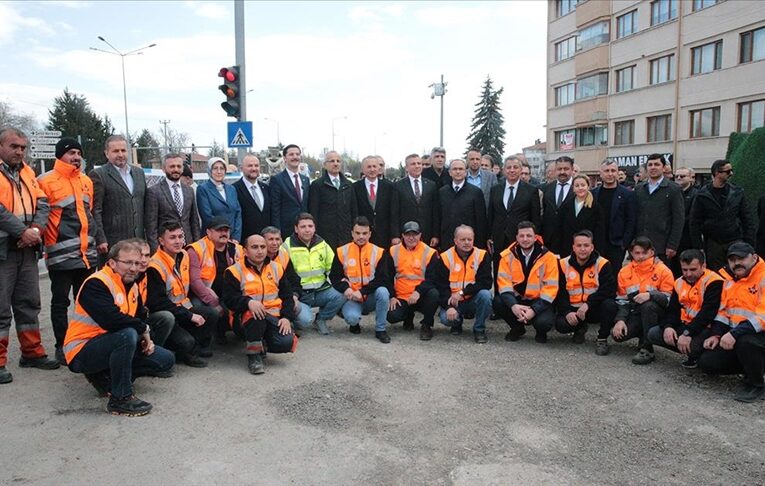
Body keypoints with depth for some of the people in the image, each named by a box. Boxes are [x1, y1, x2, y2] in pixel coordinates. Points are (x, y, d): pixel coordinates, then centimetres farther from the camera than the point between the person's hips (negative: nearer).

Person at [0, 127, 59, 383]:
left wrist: (36, 229, -8)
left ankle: (32, 352, 24)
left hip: (27, 248, 6)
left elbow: (42, 203, 8)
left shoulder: (27, 172, 16)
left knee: (29, 303, 13)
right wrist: (22, 231, -18)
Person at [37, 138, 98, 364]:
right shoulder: (45, 182, -6)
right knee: (60, 302, 4)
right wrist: (43, 240, -7)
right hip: (61, 254, -6)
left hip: (87, 253, 6)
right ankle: (62, 347, 13)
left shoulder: (86, 181, 13)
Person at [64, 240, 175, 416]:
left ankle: (106, 377, 6)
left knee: (166, 360, 0)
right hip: (82, 352, -8)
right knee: (127, 334, -37)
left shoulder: (132, 286, 8)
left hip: (112, 345, 9)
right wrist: (143, 329, -19)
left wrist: (146, 338, -4)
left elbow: (140, 316, 16)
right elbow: (110, 320, -33)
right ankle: (120, 399, -24)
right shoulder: (96, 283, -20)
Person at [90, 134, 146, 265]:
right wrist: (100, 240, -13)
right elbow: (95, 211, -8)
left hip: (138, 241, 5)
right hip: (111, 244, -5)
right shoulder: (98, 175, -3)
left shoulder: (139, 172, 15)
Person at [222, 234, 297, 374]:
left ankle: (261, 345, 13)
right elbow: (229, 298, -9)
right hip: (247, 317, -3)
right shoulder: (235, 271, -1)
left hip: (273, 317, 4)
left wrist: (286, 317, -4)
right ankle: (254, 354, -16)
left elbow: (287, 296, 12)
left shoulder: (276, 268, 11)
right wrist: (248, 302, -28)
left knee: (286, 342, -22)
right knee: (255, 313, -39)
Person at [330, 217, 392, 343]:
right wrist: (345, 288, -19)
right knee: (352, 317, -32)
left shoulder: (379, 252, -3)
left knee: (383, 291, -32)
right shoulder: (342, 252, 0)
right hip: (351, 298, -1)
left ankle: (380, 330, -12)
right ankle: (354, 323, 10)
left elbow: (382, 279, -9)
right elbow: (334, 276, 2)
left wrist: (362, 292, -22)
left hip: (371, 298, 1)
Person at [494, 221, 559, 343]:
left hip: (539, 301, -2)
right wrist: (513, 305, -29)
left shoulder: (548, 257, -10)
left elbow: (550, 288, -13)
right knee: (498, 302, -27)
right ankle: (517, 327, 5)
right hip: (516, 299, 3)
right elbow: (504, 282, -11)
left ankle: (541, 332, 11)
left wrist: (534, 310, -25)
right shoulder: (507, 255, -5)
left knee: (544, 322, -32)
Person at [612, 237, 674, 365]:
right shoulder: (625, 272, 2)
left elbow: (668, 299, -16)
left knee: (648, 305, -37)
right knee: (617, 334, -23)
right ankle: (643, 334, 12)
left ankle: (647, 349, -23)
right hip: (635, 313, 3)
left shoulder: (663, 271, -9)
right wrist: (620, 320, -12)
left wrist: (650, 295, -35)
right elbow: (621, 300, 4)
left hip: (656, 313, -3)